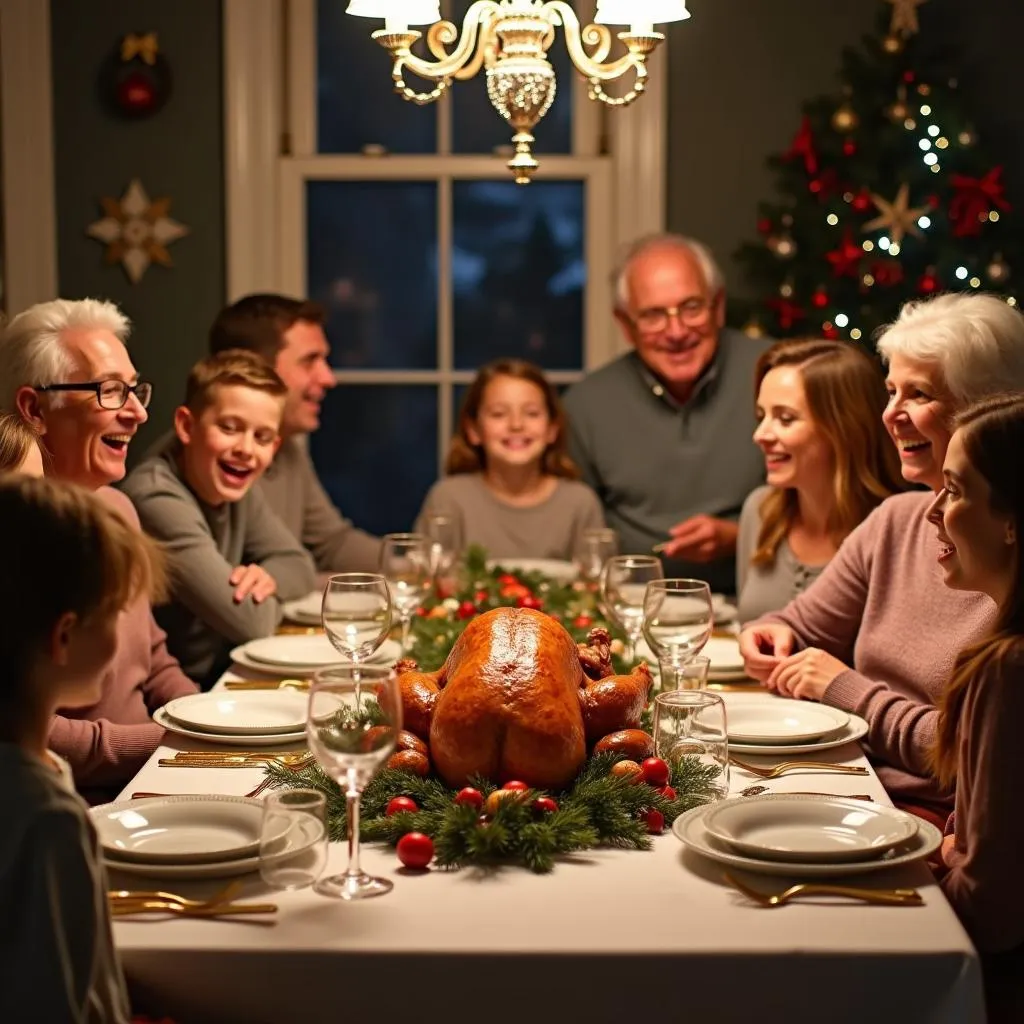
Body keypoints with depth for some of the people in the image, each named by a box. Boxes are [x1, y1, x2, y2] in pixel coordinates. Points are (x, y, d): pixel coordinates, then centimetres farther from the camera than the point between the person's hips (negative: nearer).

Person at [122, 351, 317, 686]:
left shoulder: (235, 487, 4)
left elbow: (299, 566, 13)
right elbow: (252, 623, -22)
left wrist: (266, 578, -8)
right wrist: (261, 596, -1)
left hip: (220, 681, 8)